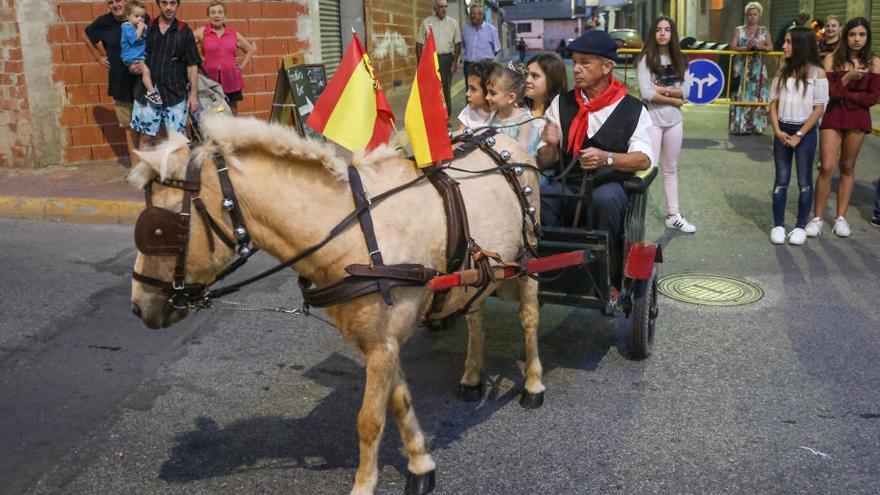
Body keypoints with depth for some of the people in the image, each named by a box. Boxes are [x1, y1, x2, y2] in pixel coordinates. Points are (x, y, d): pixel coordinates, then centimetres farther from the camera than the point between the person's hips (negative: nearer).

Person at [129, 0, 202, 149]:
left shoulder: (184, 32, 2)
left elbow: (192, 65, 1)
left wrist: (194, 94, -4)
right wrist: (134, 66, -6)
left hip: (175, 93, -1)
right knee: (146, 136, 4)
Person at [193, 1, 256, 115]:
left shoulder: (233, 33, 9)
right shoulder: (202, 32, 1)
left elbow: (251, 49, 21)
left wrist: (242, 65, 12)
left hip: (231, 81, 3)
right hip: (210, 80, -2)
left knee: (232, 114, 9)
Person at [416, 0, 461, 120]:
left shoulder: (453, 23, 5)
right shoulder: (426, 22, 0)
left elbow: (457, 43, 8)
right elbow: (419, 44, 2)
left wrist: (455, 61, -1)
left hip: (447, 58, 2)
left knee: (446, 88, 6)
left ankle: (446, 117, 15)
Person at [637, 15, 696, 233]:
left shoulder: (679, 60, 8)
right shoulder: (646, 59, -7)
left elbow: (686, 90, -1)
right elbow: (646, 93, -16)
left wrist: (663, 89, -14)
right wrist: (673, 99, -9)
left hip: (674, 120, 5)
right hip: (652, 120, -5)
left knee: (671, 169, 13)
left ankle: (673, 215, 20)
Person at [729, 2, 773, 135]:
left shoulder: (764, 31, 11)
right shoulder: (739, 30, 8)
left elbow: (770, 47, -1)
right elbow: (732, 47, -4)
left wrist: (759, 46, -20)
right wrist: (746, 48, -20)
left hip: (758, 68, 1)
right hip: (741, 67, -1)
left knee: (757, 96, -2)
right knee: (741, 96, -6)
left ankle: (756, 126, 2)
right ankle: (740, 126, -5)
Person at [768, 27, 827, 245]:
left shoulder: (817, 73, -7)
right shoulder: (782, 72, 4)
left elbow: (819, 108, -7)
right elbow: (774, 103, 5)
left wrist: (799, 135, -12)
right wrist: (777, 130, -8)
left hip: (805, 132, -3)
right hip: (782, 131, 3)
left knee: (804, 181, 5)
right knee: (781, 179, 7)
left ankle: (801, 226, 14)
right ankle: (778, 225, 14)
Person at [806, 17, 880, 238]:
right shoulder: (832, 59, -2)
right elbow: (828, 91, -7)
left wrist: (843, 94, -9)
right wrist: (847, 78, -21)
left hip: (858, 118, 1)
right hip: (833, 116, -1)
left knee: (847, 168, 9)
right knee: (826, 168, -7)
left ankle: (841, 217, 18)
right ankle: (817, 218, 1)